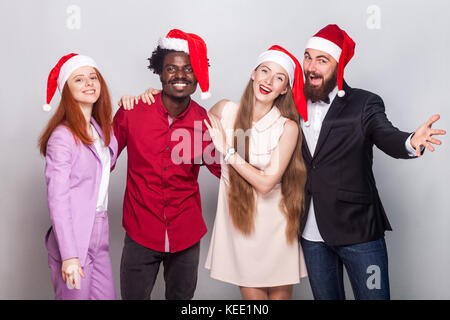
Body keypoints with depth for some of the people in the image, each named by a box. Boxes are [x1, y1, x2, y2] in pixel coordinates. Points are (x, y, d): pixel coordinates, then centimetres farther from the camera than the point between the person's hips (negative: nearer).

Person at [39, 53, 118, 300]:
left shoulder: (101, 129, 9)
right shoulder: (63, 136, -14)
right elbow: (57, 200, -16)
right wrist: (69, 256, -19)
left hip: (99, 234, 7)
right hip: (73, 238, -7)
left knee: (107, 295, 12)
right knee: (76, 296, 5)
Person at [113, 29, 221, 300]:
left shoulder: (203, 121, -6)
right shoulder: (132, 113, -8)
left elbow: (222, 168, 6)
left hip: (186, 235, 2)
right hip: (141, 234, -1)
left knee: (181, 297, 19)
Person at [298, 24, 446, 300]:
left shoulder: (364, 104, -4)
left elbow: (387, 136, -21)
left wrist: (411, 142, -41)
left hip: (358, 230, -3)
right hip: (311, 235, 4)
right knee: (325, 296, 18)